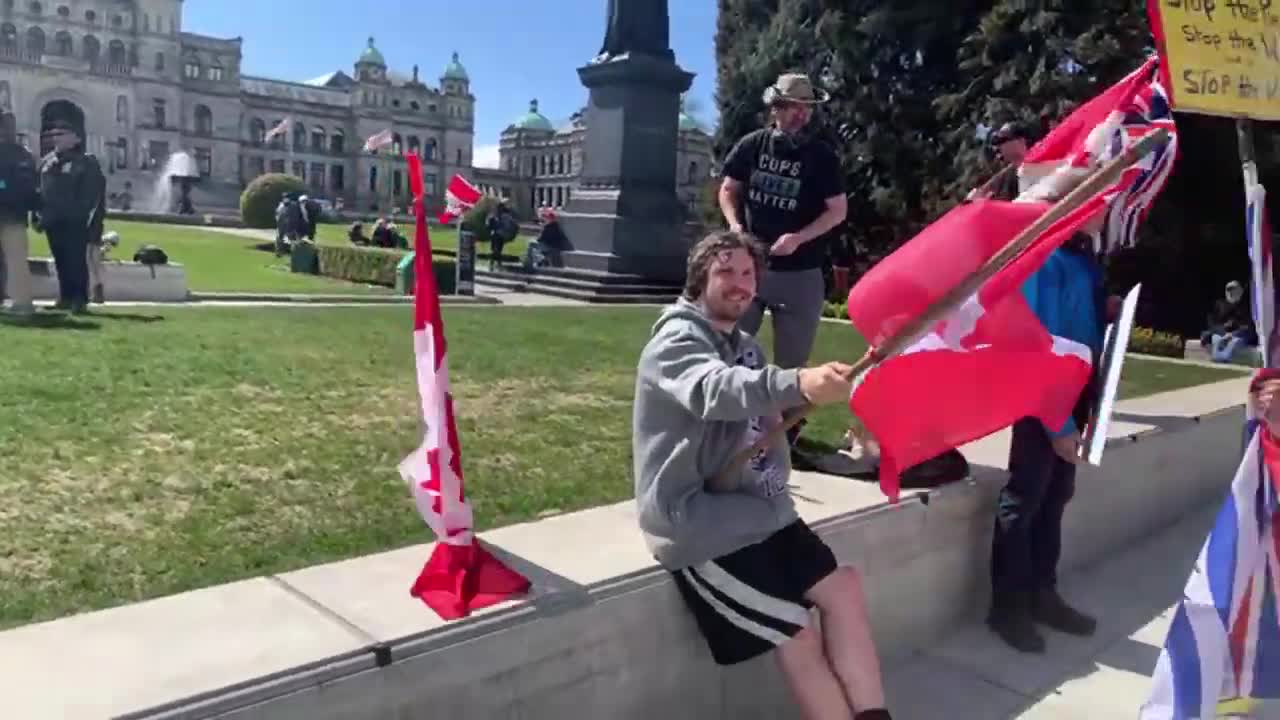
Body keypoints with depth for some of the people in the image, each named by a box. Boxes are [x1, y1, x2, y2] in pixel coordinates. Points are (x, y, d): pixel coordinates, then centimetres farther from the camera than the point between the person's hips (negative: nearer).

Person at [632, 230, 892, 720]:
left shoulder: (746, 347, 14)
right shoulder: (677, 341, -14)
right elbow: (715, 391, -38)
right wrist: (798, 383, -57)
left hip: (759, 510, 9)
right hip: (702, 528, -8)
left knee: (843, 589, 0)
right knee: (798, 637, -8)